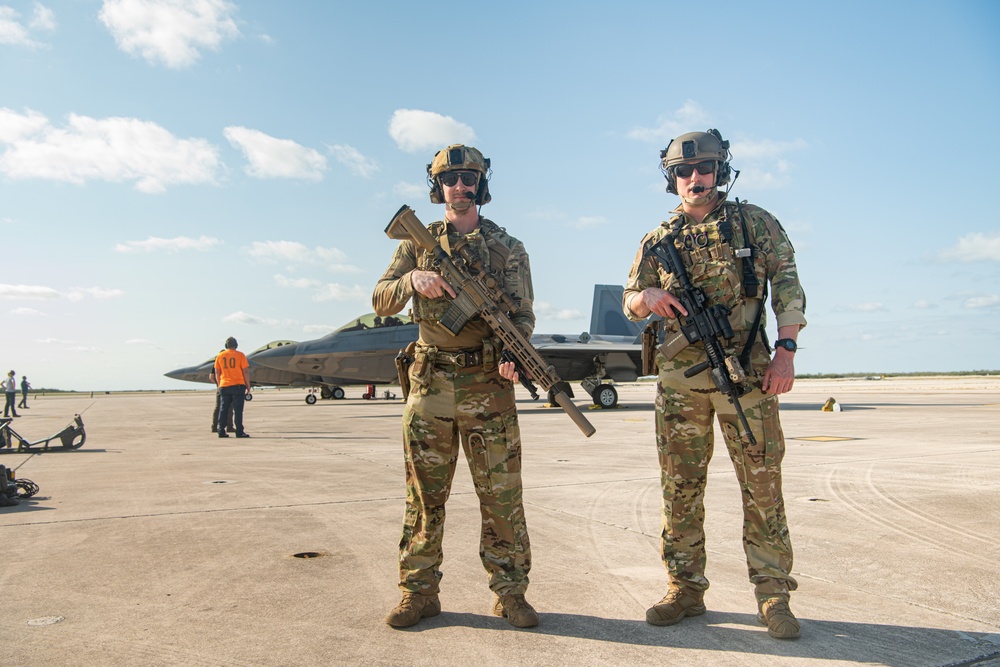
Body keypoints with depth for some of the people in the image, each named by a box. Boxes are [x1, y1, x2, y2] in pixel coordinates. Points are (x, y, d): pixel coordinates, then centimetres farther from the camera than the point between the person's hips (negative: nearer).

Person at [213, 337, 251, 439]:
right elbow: (245, 371, -6)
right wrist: (248, 385, 2)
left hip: (224, 386, 3)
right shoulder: (240, 355, -3)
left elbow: (217, 373, 9)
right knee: (238, 410, -2)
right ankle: (239, 432, -3)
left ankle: (221, 431, 10)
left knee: (223, 409, 10)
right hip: (238, 385, -3)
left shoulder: (220, 356, 7)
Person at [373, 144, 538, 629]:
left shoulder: (509, 249, 8)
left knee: (501, 493, 2)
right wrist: (412, 279, -17)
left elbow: (523, 315, 3)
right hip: (429, 385, 1)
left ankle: (509, 592, 15)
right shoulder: (417, 243, 11)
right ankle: (419, 593, 19)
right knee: (424, 496, 7)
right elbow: (381, 302, 4)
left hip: (488, 386, -1)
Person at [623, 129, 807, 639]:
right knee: (680, 486, 6)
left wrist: (785, 350, -8)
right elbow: (628, 301, 13)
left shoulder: (754, 222, 7)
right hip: (679, 374, 2)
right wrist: (648, 297, -11)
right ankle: (685, 589, 18)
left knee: (762, 481, 0)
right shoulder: (658, 240, 12)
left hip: (745, 369, -2)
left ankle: (773, 593, 12)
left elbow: (787, 286, 3)